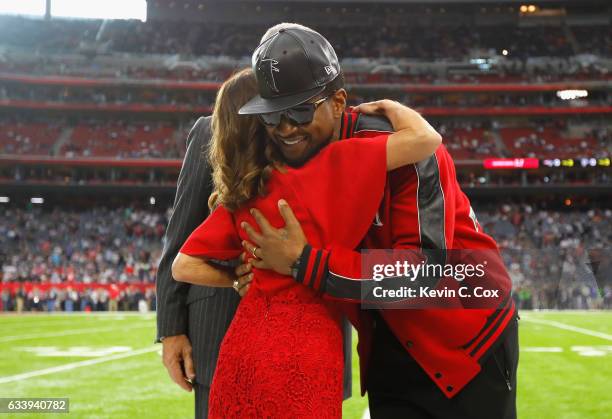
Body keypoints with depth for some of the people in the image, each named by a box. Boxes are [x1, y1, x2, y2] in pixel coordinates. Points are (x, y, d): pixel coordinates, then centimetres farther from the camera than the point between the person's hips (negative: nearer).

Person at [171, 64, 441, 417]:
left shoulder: (240, 192, 6)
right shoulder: (333, 169, -11)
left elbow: (184, 267, 9)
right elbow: (425, 138, -15)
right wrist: (386, 106, 3)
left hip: (241, 348, 6)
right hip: (302, 358, -6)